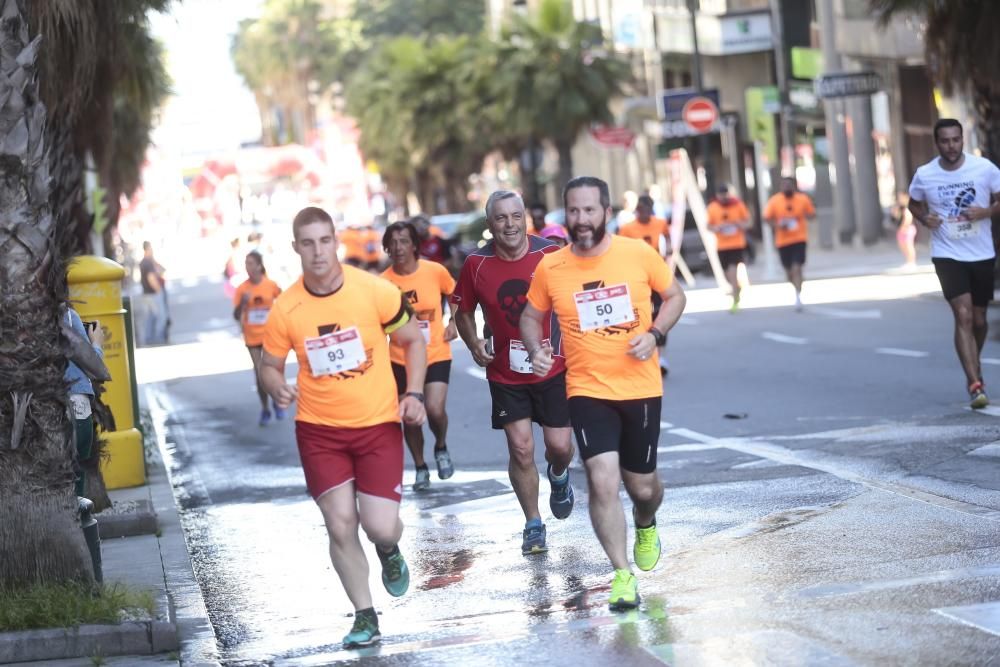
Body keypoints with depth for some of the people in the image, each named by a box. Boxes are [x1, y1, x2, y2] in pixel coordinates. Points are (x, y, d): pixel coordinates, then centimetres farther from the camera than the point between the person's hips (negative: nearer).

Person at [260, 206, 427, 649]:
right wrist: (277, 389, -18)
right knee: (340, 525, -2)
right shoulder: (285, 309, -8)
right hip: (319, 430, 1)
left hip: (378, 425, -1)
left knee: (380, 527, -8)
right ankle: (365, 617, 17)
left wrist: (414, 393, -9)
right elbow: (269, 365, 5)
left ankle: (389, 553, 31)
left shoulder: (376, 291, -12)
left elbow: (412, 341, 3)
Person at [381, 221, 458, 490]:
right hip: (401, 359, 1)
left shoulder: (436, 271, -9)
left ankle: (441, 447, 16)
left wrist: (453, 323, 0)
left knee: (435, 409, -17)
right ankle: (420, 467, 30)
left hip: (436, 354, -1)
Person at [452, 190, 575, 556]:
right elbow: (464, 311, 7)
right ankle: (533, 525, 15)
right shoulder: (476, 264, -8)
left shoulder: (550, 255, -12)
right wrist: (473, 343, -10)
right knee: (521, 449, -2)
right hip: (505, 373, 0)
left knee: (559, 446, 2)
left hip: (552, 368, 0)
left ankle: (558, 476, 40)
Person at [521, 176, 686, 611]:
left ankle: (645, 525, 50)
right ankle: (622, 575, -3)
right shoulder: (550, 268, -5)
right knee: (603, 481, -16)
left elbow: (675, 296, 7)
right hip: (587, 391, 0)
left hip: (641, 390, 1)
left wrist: (655, 333, -10)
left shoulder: (639, 254, -7)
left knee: (642, 485, 12)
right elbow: (531, 317, 11)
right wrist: (536, 350, -9)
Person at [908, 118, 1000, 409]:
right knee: (963, 315, -16)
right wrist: (924, 218, -8)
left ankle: (974, 368, 41)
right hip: (947, 255, -1)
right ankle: (975, 384, -19)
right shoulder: (924, 175, -5)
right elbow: (914, 204, 13)